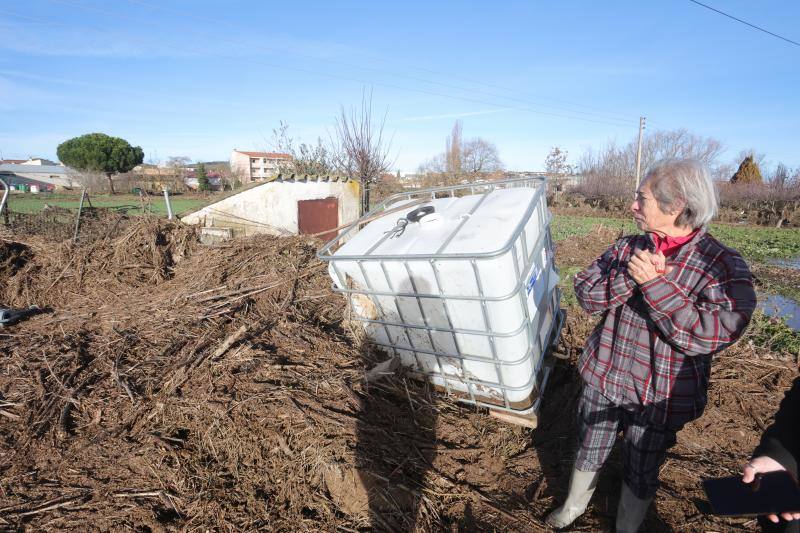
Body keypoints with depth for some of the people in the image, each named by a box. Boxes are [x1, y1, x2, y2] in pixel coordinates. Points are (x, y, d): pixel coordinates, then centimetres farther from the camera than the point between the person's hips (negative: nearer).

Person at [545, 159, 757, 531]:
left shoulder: (724, 266, -16)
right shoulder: (628, 247, -4)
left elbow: (709, 336, -27)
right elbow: (585, 294, -10)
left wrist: (654, 283, -32)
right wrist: (630, 275, -26)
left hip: (658, 397, -3)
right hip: (603, 376, 4)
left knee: (641, 473, 19)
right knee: (588, 454, 23)